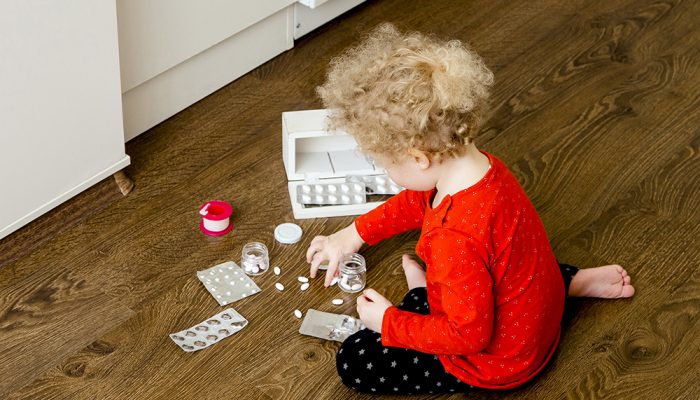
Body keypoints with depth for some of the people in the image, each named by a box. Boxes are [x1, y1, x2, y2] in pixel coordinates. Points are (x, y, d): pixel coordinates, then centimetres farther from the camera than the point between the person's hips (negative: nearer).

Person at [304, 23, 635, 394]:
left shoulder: (457, 238, -40)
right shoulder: (478, 164, -13)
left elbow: (469, 335, -29)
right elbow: (416, 201, 9)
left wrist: (389, 322, -18)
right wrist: (356, 233, 10)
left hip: (499, 360, -8)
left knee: (353, 362, -7)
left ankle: (422, 291, 13)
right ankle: (570, 282, 25)